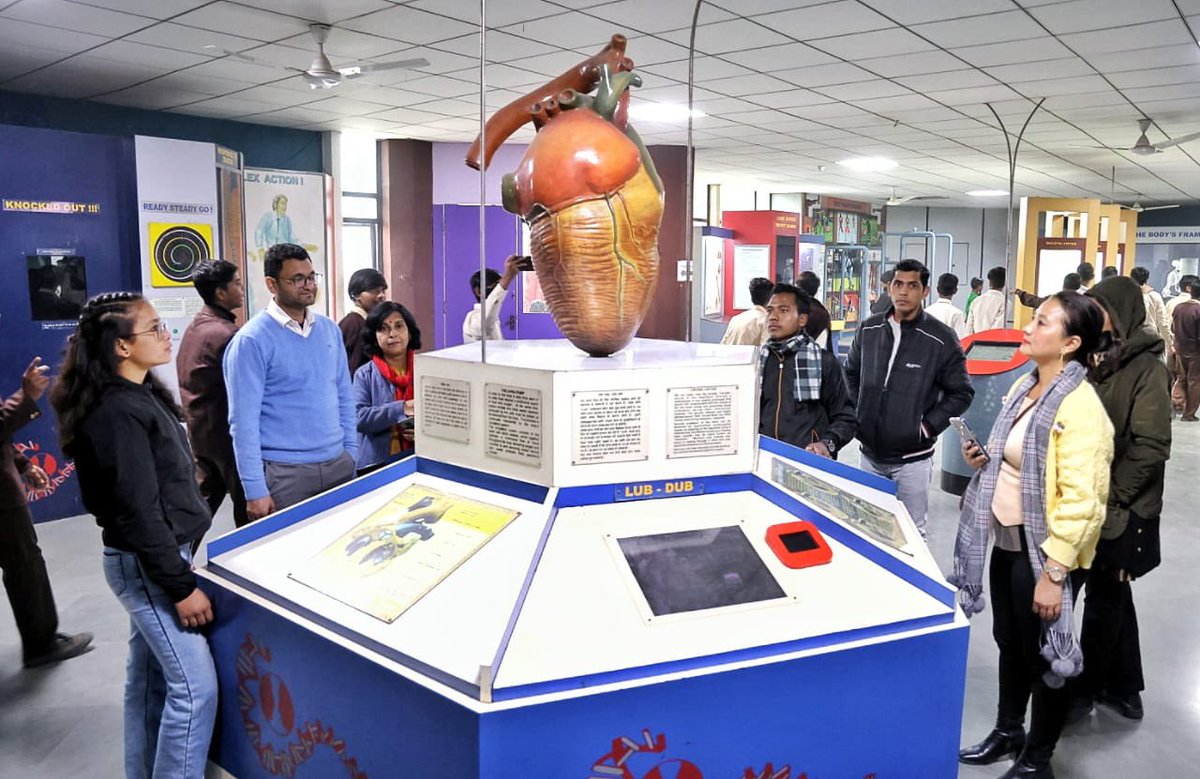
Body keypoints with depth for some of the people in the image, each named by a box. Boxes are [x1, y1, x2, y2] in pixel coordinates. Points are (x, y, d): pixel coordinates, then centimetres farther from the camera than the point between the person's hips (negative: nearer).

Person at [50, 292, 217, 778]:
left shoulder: (137, 396, 8)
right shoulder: (119, 413, -22)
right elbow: (139, 512, -23)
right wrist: (181, 586, -20)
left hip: (154, 559, 9)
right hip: (146, 566, -9)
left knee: (149, 675, 19)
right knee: (194, 686, -4)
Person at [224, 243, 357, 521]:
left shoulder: (329, 329, 8)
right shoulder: (251, 340, -9)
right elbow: (243, 421, -11)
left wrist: (351, 452, 10)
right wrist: (255, 490, -14)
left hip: (339, 465, 5)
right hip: (285, 473, -5)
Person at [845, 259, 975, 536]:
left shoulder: (941, 339, -10)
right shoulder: (869, 329, 1)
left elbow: (961, 393, -3)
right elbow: (851, 372, 17)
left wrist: (928, 426, -10)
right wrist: (858, 413, 7)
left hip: (912, 458, -4)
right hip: (870, 454, 4)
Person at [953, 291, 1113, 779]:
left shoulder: (1080, 407, -21)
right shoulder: (1023, 387, 5)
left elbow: (1081, 501, -24)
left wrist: (1054, 572, -23)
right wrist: (985, 461, 0)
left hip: (1041, 551, -8)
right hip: (1006, 539, 8)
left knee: (1043, 654, 9)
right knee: (1010, 644, 21)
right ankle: (1008, 733, 40)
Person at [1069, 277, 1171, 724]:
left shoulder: (1147, 369, -14)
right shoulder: (1097, 362, 7)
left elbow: (1150, 447, -18)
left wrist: (1109, 500, -16)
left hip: (1121, 512, -7)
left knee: (1104, 599, 7)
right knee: (1113, 595, 18)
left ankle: (1085, 689, 22)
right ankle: (1125, 688, 34)